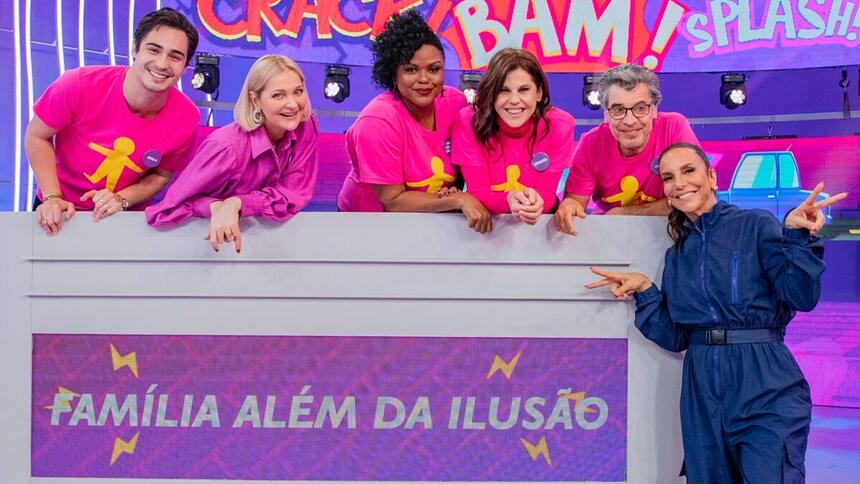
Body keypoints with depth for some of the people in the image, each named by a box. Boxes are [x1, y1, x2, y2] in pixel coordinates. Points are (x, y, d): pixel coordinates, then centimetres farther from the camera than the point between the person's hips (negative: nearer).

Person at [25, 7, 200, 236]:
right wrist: (53, 198, -19)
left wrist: (122, 199, -20)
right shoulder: (79, 86, -27)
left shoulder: (186, 119, -21)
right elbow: (37, 136, -11)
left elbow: (162, 175, -4)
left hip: (125, 217, 1)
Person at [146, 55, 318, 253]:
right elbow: (167, 210, -21)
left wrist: (236, 204, -28)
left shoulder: (305, 126, -14)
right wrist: (215, 207, -38)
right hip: (214, 241, -3)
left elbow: (296, 194, -14)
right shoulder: (227, 147, -27)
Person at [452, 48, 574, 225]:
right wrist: (509, 200, -34)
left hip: (540, 222, 1)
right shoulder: (469, 122, -14)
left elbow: (547, 193, -12)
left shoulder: (559, 125, -13)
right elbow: (478, 193, -14)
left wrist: (534, 204, -34)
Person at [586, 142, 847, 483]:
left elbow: (802, 298, -11)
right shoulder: (677, 254, 15)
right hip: (702, 391, 5)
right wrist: (643, 290, 3)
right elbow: (676, 337, 12)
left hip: (765, 388, -5)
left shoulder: (757, 226, -1)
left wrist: (796, 236, -22)